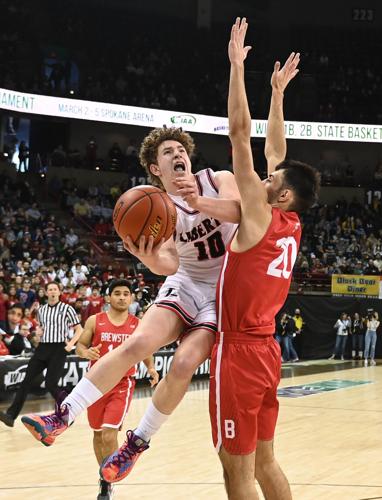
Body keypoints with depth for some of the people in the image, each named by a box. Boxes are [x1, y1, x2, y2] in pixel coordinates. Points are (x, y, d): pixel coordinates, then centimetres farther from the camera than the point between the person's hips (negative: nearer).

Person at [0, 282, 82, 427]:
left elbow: (79, 330, 0)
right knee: (27, 380, -5)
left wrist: (71, 343, -13)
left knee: (50, 384, -11)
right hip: (42, 348, 5)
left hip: (58, 349, -5)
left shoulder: (67, 309, -3)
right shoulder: (41, 310, 12)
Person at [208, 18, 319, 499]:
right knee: (263, 461, 16)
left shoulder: (260, 214, -12)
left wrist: (237, 64, -9)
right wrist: (278, 91, 25)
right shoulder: (290, 225, 8)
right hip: (265, 351, 9)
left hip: (239, 352, -9)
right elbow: (277, 151, 19)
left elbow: (240, 133, -14)